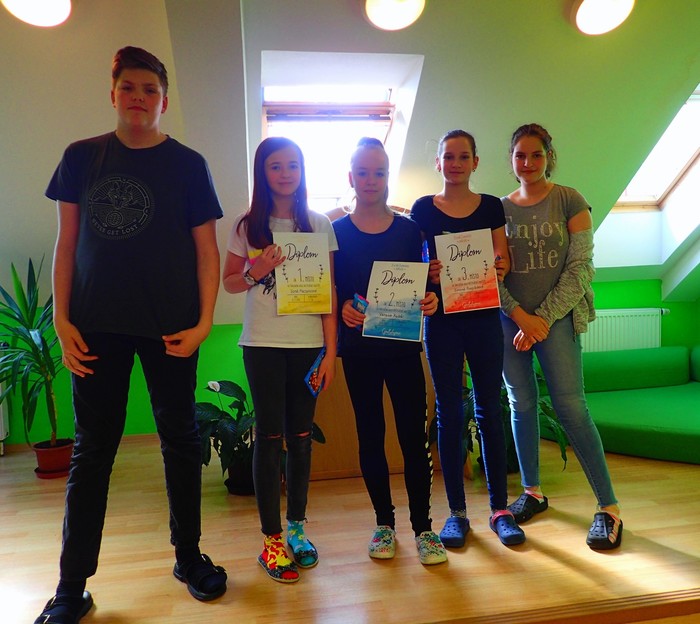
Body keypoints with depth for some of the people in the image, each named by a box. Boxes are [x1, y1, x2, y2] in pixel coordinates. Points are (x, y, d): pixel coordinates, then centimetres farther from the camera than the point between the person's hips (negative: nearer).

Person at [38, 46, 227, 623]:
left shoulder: (188, 164, 3)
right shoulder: (81, 158, 9)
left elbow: (206, 250, 0)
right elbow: (67, 243, 8)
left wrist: (204, 323, -8)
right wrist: (62, 318, -1)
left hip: (169, 327, -1)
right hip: (97, 326, 2)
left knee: (181, 442, 8)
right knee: (92, 450, 7)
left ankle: (188, 555, 27)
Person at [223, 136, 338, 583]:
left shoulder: (320, 225, 4)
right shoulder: (248, 226, 3)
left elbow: (330, 291, 3)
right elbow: (229, 281, 8)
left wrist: (331, 351, -3)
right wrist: (257, 272, -14)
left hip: (309, 344, 1)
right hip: (263, 345, -1)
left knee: (301, 436, 9)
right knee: (270, 437, 3)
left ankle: (297, 526, 25)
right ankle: (271, 539, 15)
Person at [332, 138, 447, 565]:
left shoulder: (409, 230, 5)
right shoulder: (337, 232, 2)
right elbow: (330, 290, 2)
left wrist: (429, 301, -12)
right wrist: (343, 308, -17)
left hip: (403, 345, 0)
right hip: (359, 347, 0)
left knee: (414, 434, 2)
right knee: (371, 434, 9)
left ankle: (423, 526, 16)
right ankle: (384, 523, 25)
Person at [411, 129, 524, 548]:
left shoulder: (492, 206, 7)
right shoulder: (423, 210, 4)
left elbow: (504, 262, 9)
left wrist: (499, 267, -14)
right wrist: (428, 274, -16)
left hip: (484, 317, 1)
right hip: (442, 319, -1)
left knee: (489, 410, 5)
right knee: (449, 413, 5)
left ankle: (500, 508, 18)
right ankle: (457, 511, 17)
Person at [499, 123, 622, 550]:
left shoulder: (569, 201, 1)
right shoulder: (500, 209, 9)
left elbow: (581, 267, -5)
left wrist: (544, 317, -11)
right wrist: (520, 315, -8)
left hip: (557, 318, -3)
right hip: (510, 319, 3)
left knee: (571, 407, -7)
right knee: (522, 405, 8)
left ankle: (609, 507, 5)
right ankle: (533, 491, 24)